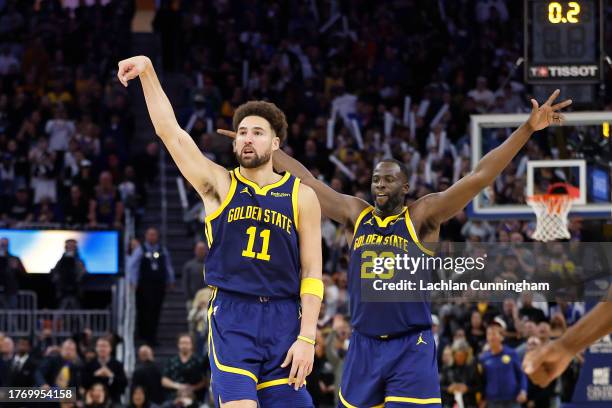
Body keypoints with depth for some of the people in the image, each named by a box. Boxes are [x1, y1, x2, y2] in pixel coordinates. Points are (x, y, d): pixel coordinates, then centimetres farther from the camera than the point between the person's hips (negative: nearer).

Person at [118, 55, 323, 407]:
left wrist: (307, 337, -7)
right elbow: (169, 130, -2)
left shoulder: (301, 196, 6)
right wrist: (148, 72, -12)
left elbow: (312, 273, 2)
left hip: (283, 319, 1)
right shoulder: (219, 186, 6)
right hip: (231, 317, -1)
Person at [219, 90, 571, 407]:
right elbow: (306, 180, 15)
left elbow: (479, 176, -10)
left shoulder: (422, 216, -3)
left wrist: (528, 129, -18)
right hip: (364, 346, 5)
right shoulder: (355, 215, 9)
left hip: (411, 347, -4)